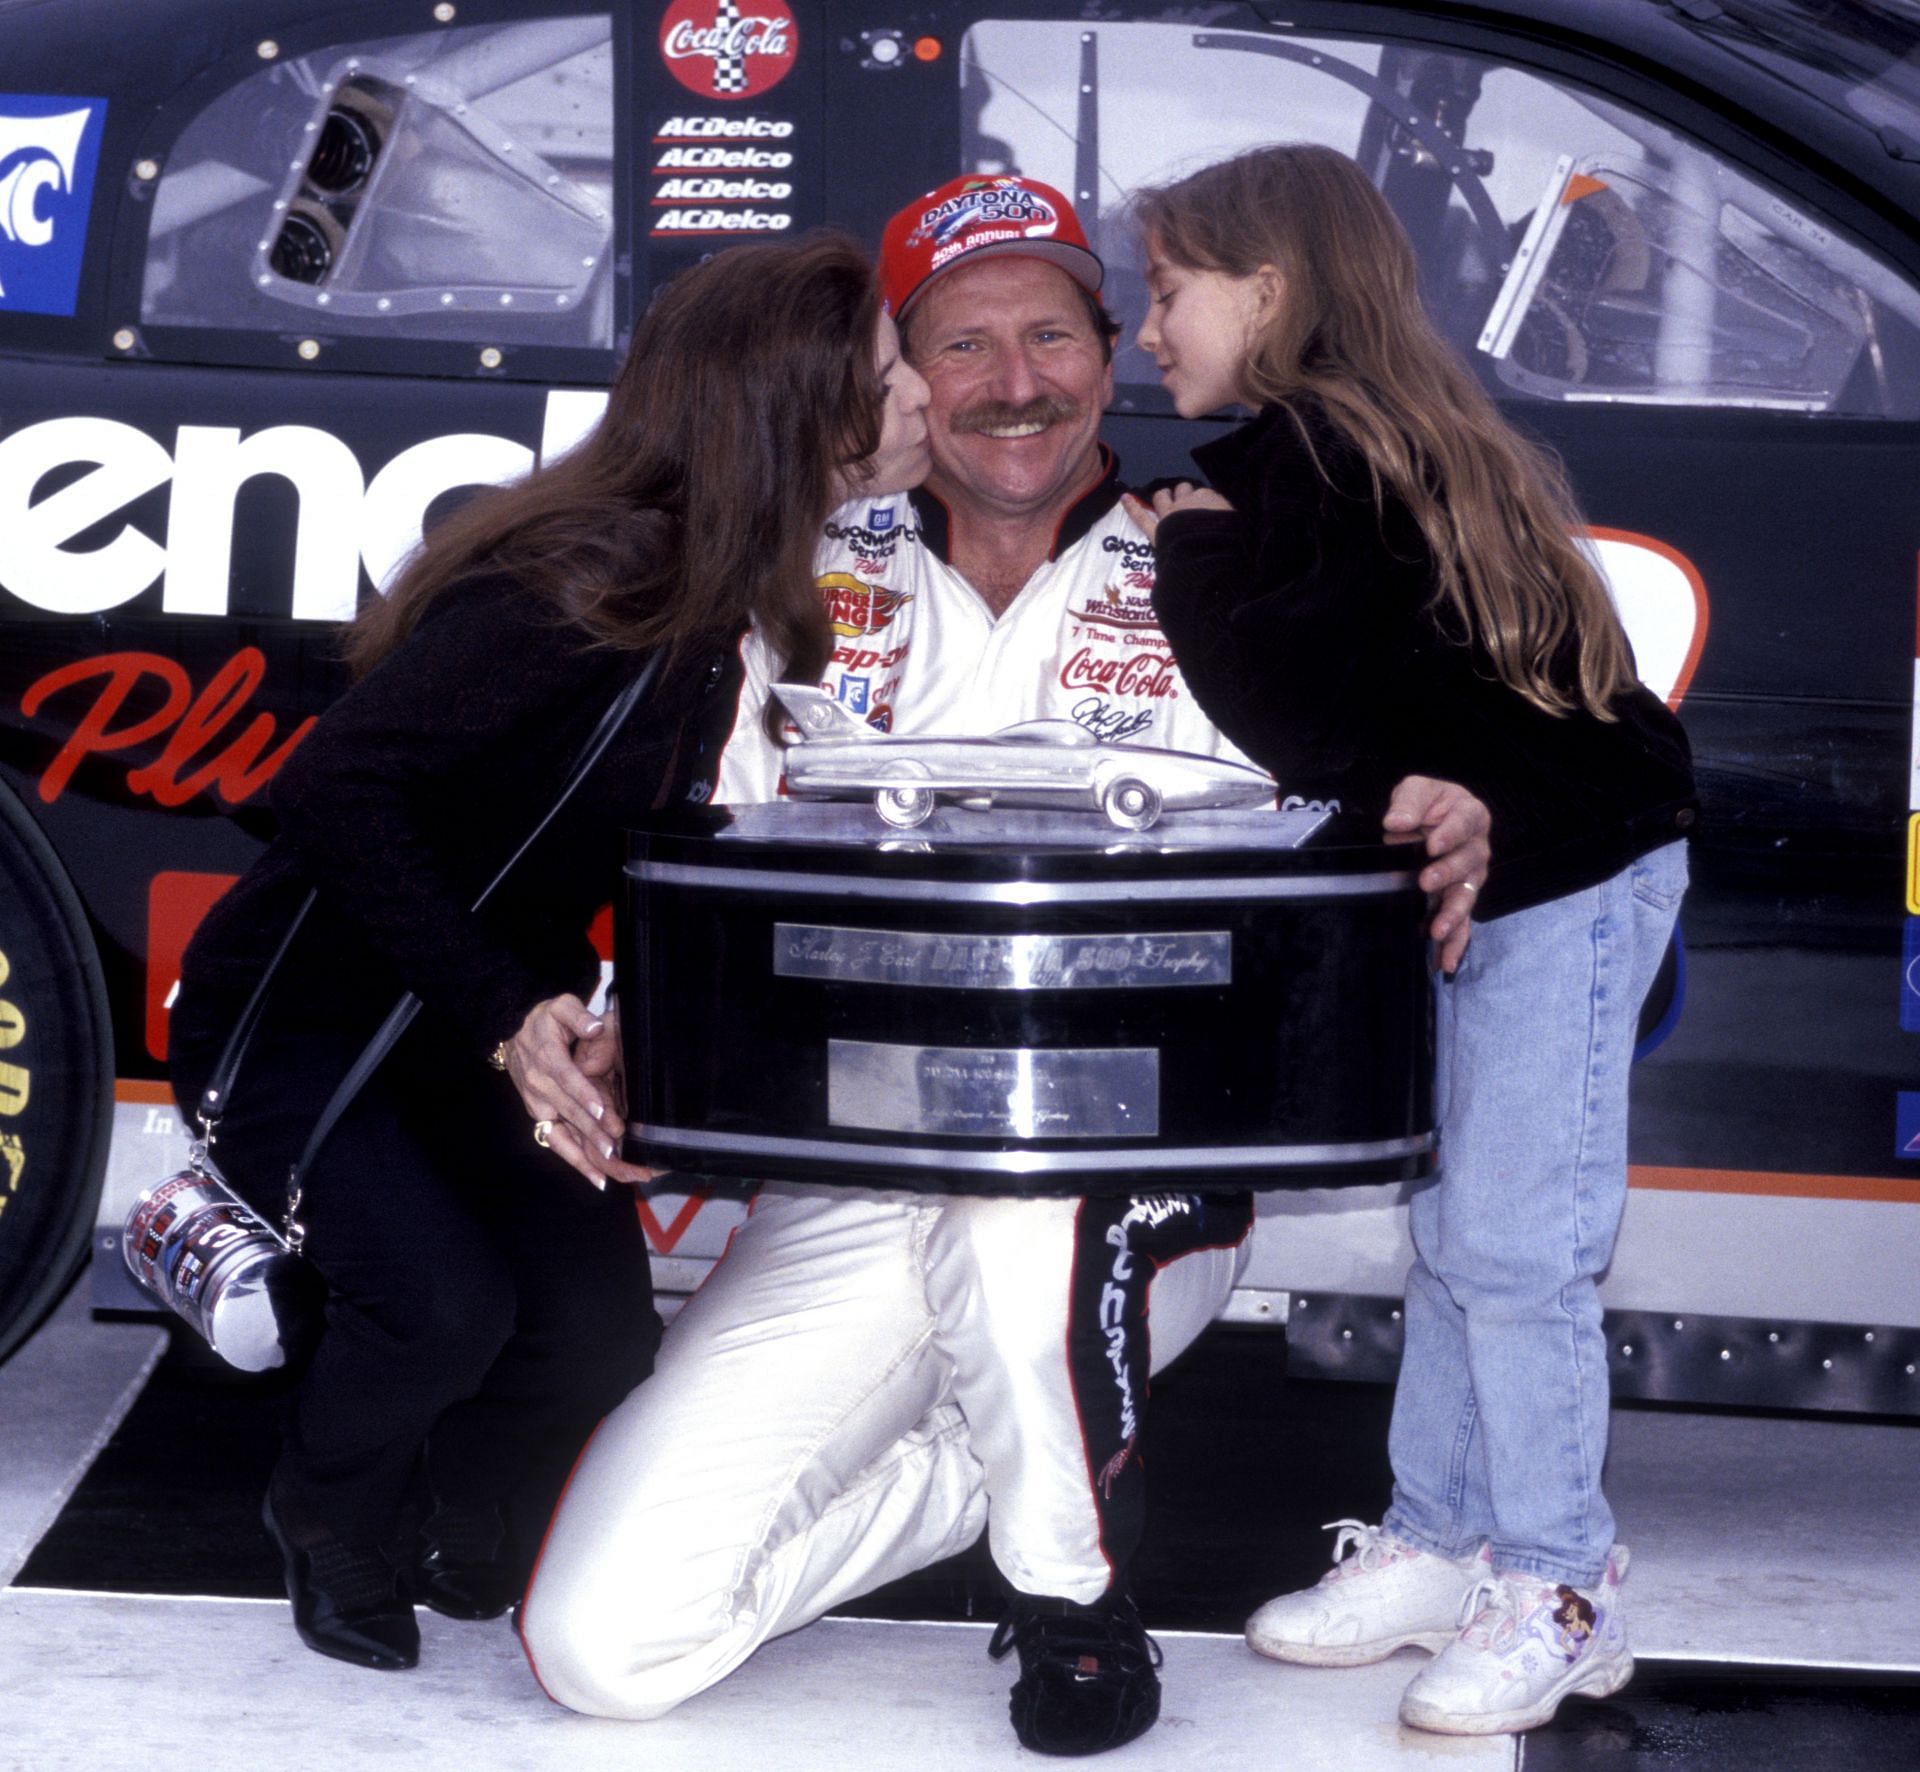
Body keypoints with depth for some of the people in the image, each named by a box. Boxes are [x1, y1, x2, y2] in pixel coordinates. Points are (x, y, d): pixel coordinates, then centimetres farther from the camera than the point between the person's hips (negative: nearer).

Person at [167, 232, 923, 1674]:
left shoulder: (716, 603, -1)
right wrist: (502, 1019, -38)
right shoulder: (561, 585, -28)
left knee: (602, 1336, -10)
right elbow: (336, 794, -32)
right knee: (445, 1303, -26)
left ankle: (476, 1545, 21)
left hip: (480, 1031, 7)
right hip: (295, 1016, -7)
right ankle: (332, 1527, 6)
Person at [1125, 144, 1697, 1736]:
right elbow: (1327, 721, 12)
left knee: (1510, 1245, -7)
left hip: (1571, 881, -10)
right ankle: (1437, 1544, 23)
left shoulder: (1311, 457, -18)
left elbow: (1313, 724, -22)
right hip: (1494, 874, 10)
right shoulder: (1339, 441, 11)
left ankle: (1558, 1592, 2)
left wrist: (1200, 565, -11)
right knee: (1452, 1234, 14)